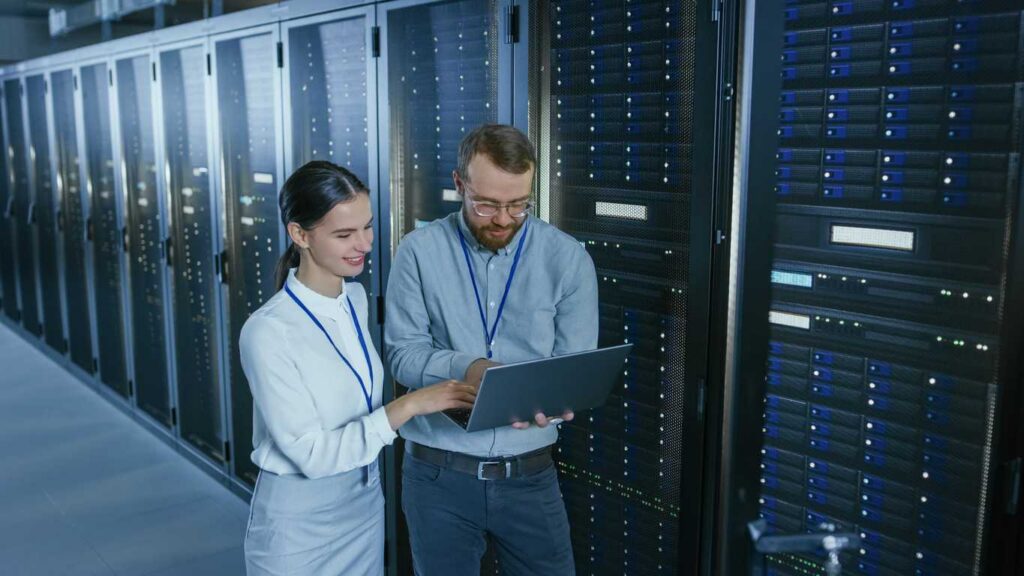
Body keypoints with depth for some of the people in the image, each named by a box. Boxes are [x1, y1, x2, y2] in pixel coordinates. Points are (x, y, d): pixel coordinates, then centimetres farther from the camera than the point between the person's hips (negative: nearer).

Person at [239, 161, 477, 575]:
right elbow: (311, 453, -24)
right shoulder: (268, 332, -23)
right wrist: (409, 405, -28)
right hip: (300, 521, -6)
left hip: (366, 502, 6)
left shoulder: (356, 298, -2)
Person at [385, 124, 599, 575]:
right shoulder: (420, 251, -6)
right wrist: (466, 368, -27)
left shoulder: (568, 258, -5)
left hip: (530, 474, 1)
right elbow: (403, 353, -8)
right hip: (438, 473, 0)